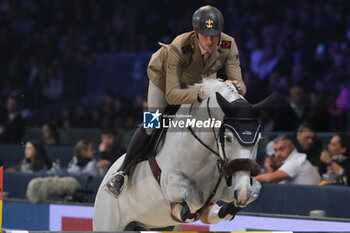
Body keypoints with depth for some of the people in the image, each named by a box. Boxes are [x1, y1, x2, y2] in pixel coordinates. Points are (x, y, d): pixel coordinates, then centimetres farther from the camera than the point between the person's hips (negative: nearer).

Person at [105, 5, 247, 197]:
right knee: (152, 125, -10)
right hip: (164, 75, -4)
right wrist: (199, 92, -65)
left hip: (201, 79, 4)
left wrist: (236, 87, -57)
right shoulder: (179, 47, -45)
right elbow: (171, 94, -49)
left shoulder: (228, 46, -35)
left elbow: (239, 86, -32)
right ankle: (121, 173, 6)